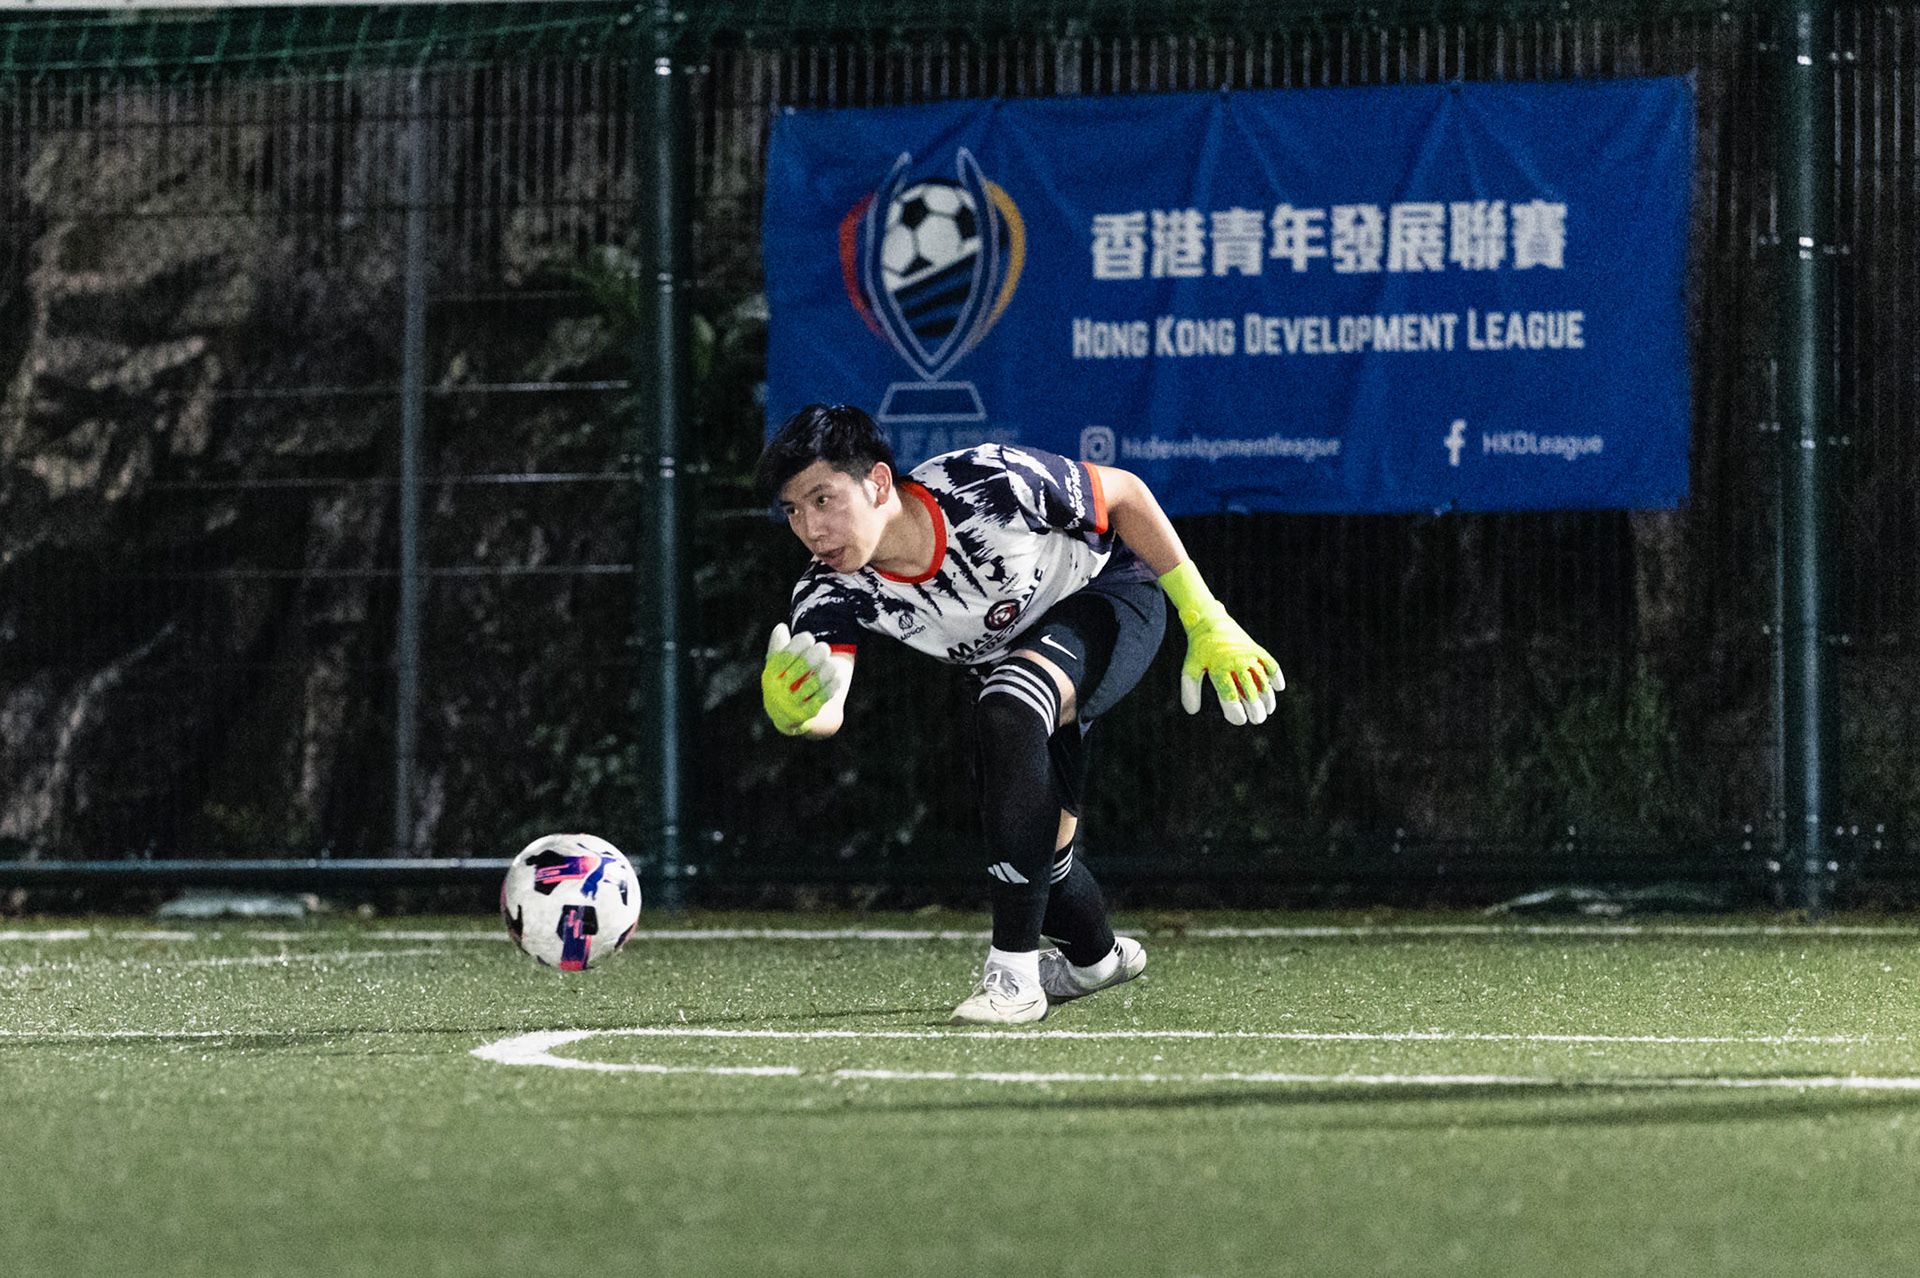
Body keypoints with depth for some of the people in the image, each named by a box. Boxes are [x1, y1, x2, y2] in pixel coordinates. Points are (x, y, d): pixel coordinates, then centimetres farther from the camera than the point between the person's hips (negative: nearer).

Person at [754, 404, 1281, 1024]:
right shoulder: (833, 594, -26)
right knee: (1037, 858, 8)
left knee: (1009, 710, -35)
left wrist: (1206, 620, -17)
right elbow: (828, 712, -40)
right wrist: (793, 711, -66)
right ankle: (1096, 955, 47)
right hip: (1009, 660, 6)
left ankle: (1014, 973, -30)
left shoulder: (990, 483, -36)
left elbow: (1124, 493, -19)